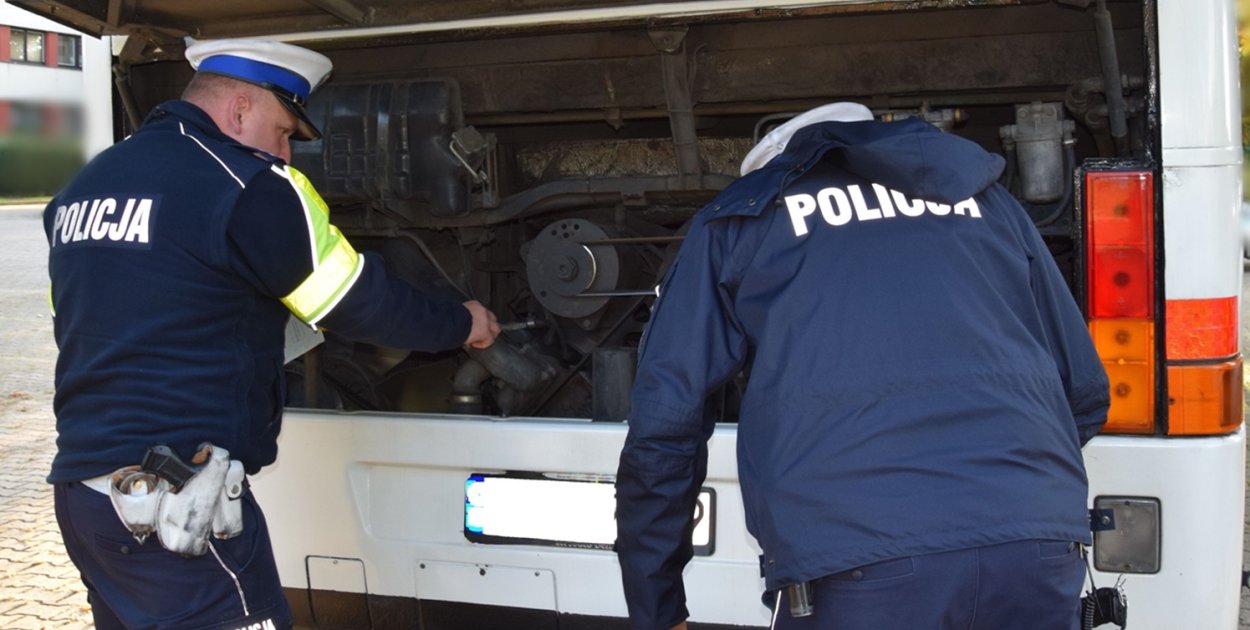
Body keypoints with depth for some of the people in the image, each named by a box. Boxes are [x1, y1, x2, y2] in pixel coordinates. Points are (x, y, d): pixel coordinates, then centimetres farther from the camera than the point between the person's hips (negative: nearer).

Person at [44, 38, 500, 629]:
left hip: (81, 487, 9)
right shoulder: (244, 186, -10)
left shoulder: (81, 188, 14)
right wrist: (460, 324, 11)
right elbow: (360, 301, -4)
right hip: (176, 506, -9)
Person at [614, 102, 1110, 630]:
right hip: (1038, 545, 4)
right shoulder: (983, 197, 28)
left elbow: (663, 426, 10)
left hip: (856, 562, -3)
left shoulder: (738, 219, 19)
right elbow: (1086, 394, 27)